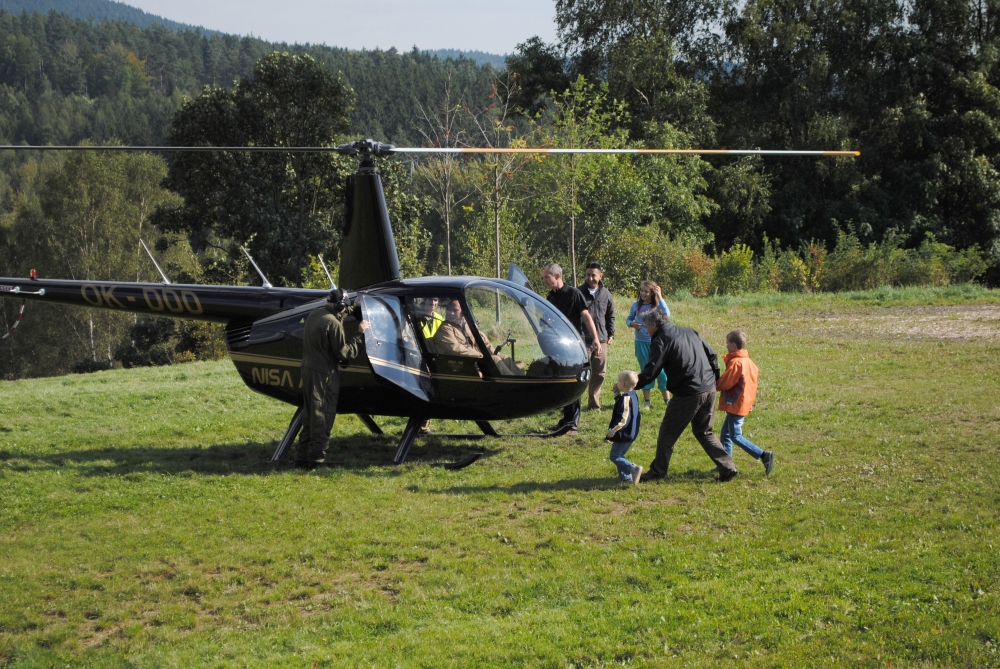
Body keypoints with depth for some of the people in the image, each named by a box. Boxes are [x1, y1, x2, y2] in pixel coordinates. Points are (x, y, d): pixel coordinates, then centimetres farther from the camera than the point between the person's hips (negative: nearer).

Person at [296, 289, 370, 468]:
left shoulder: (314, 314, 6)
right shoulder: (333, 323, -20)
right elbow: (343, 353, -15)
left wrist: (350, 312, 21)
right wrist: (360, 334, -8)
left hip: (308, 370, 9)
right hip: (324, 374, -9)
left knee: (310, 416, 17)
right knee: (323, 419, 0)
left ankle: (302, 458, 19)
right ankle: (316, 459, 3)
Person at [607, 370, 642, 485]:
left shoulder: (626, 399, -22)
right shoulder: (633, 395, 7)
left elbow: (623, 418, -26)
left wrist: (612, 430, -22)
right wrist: (617, 393, 15)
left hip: (623, 434, -10)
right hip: (631, 433, 10)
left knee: (615, 456, -4)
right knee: (619, 455, 18)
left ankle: (634, 469, -17)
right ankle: (626, 477, 16)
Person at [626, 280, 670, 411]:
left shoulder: (657, 305, -6)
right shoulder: (636, 305, 3)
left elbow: (666, 314, -25)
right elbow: (628, 319, 12)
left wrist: (660, 297, -22)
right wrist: (631, 323, -11)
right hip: (641, 342, 2)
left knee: (661, 370, -1)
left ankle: (667, 399, 11)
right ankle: (647, 401, 15)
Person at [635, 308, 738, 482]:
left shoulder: (661, 341, -7)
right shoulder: (689, 331, 16)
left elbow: (650, 372, -13)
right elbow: (712, 355, 16)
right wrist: (715, 380, 20)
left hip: (688, 394, -7)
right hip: (709, 390, 7)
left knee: (667, 433, 7)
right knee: (704, 432, 20)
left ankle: (657, 471, 14)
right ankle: (727, 467, 12)